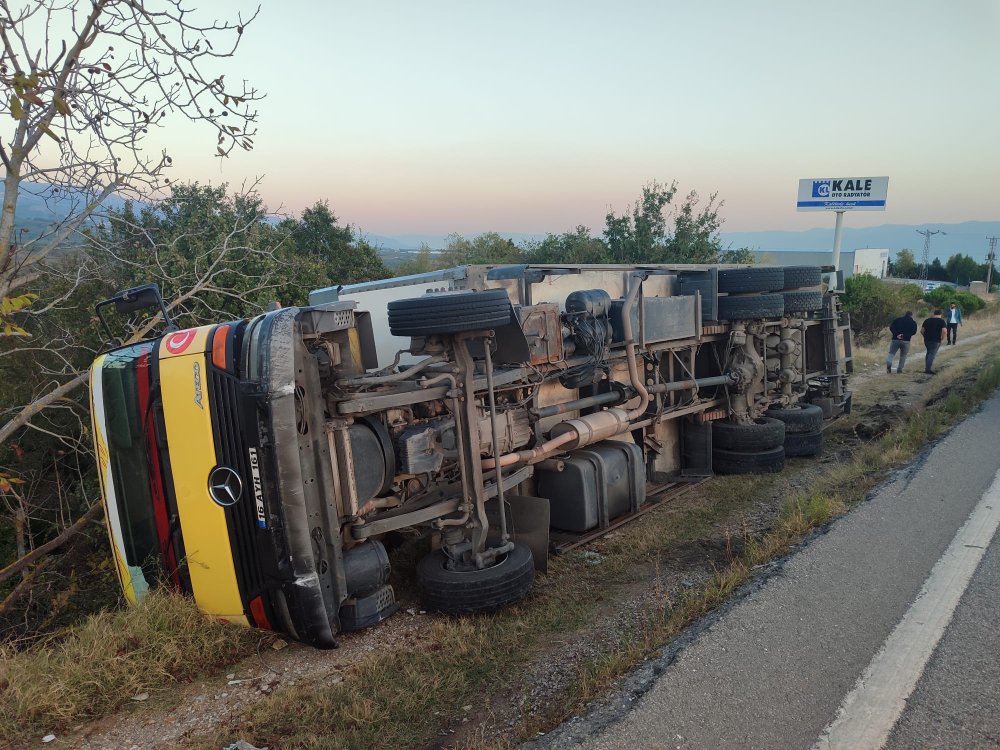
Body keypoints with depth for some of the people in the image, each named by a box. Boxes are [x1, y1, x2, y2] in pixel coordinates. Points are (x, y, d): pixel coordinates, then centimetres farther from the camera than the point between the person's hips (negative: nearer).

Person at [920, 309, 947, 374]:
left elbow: (922, 330, 10)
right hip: (936, 340, -5)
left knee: (928, 352, 22)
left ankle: (926, 367, 22)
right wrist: (942, 338, -4)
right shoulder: (941, 321, -4)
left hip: (927, 340, 5)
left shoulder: (927, 320, 10)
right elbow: (944, 330, -17)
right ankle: (928, 369, -4)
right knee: (932, 354, -1)